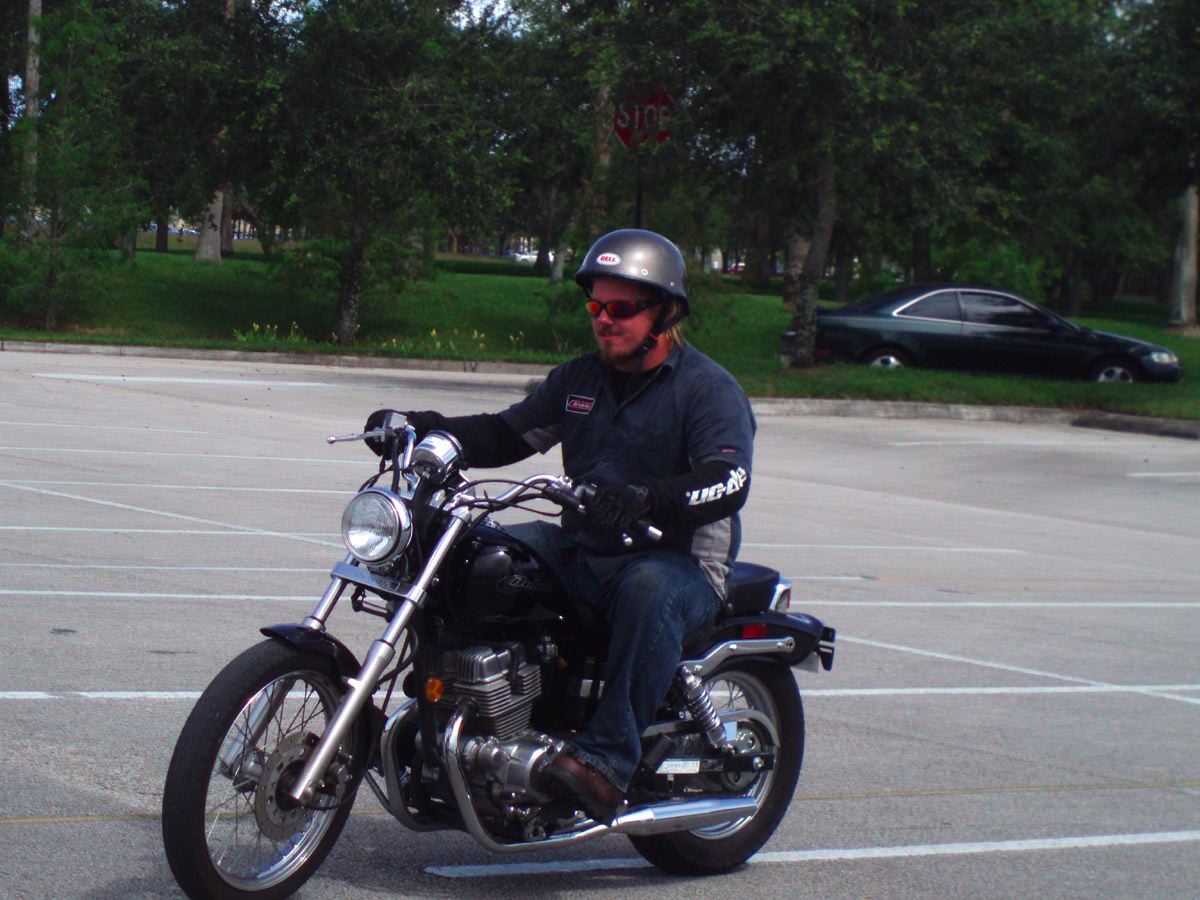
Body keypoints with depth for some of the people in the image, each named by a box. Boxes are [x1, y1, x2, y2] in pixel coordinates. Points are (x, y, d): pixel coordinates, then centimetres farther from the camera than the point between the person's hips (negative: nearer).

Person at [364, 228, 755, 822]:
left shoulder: (709, 389, -7)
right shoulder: (579, 379, 16)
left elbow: (729, 482, -24)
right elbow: (508, 434, 19)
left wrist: (645, 499, -43)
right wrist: (421, 428, 1)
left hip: (680, 565, -7)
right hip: (580, 550, 7)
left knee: (647, 592, -40)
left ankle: (607, 761, -42)